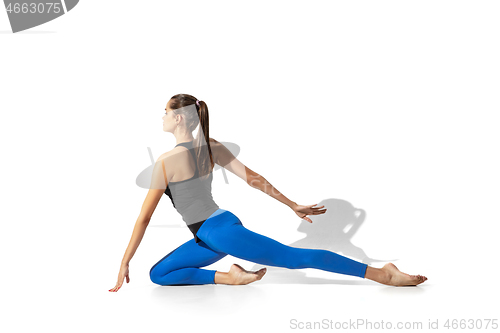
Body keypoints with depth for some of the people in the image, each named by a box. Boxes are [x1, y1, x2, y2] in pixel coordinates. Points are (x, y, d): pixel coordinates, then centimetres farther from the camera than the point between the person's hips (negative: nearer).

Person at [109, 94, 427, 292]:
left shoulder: (166, 162, -16)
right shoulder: (212, 146, 6)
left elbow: (144, 218, -12)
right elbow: (252, 177, 6)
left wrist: (124, 264, -2)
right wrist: (292, 205, 11)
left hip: (220, 232, -9)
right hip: (210, 238, 9)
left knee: (296, 257, -7)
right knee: (157, 274, 10)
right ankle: (228, 277, 6)